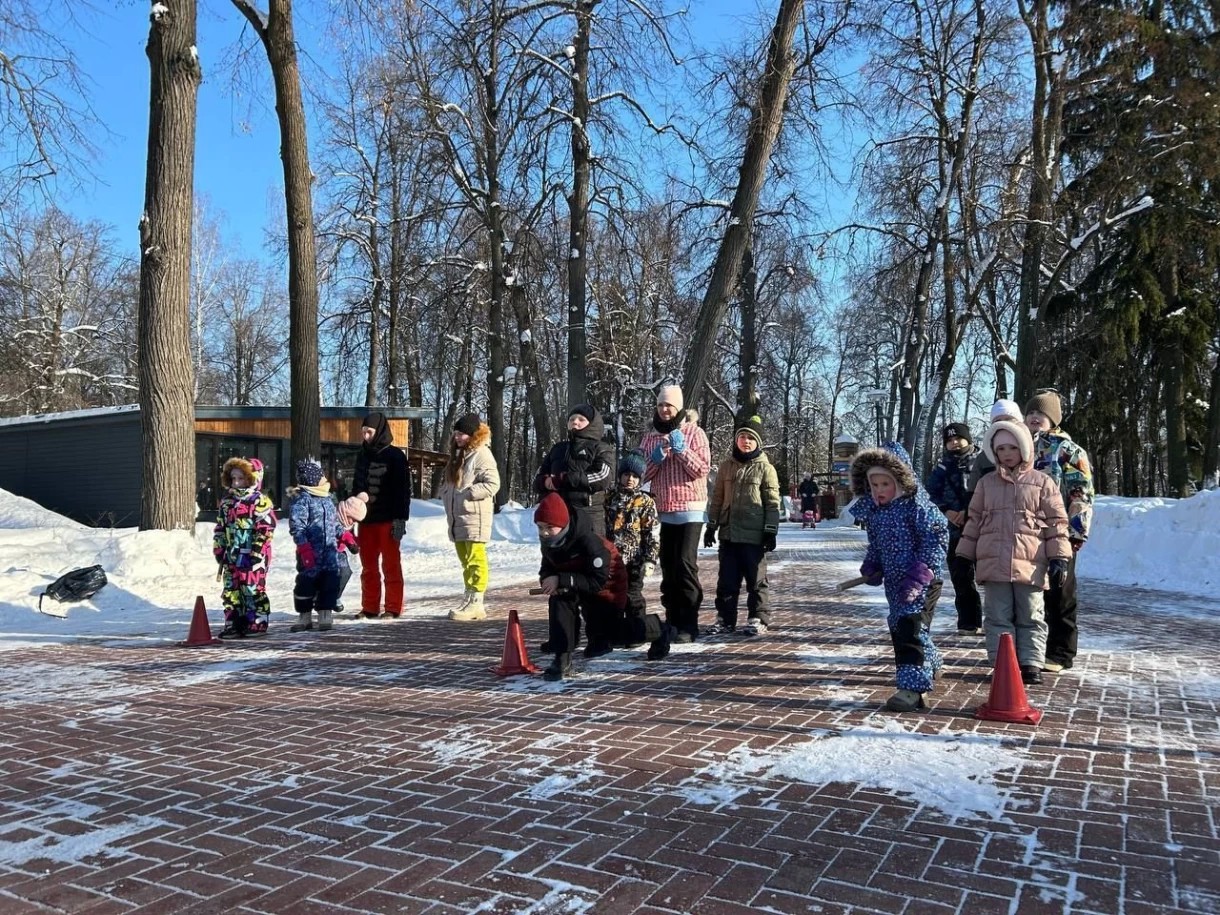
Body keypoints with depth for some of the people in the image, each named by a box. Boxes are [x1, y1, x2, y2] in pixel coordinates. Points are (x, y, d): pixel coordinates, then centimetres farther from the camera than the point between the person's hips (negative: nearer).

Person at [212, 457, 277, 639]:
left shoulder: (260, 501, -7)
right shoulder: (227, 501, 14)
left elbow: (266, 528, -12)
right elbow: (220, 528, 19)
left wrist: (257, 551, -16)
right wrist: (219, 550, 13)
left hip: (253, 555, -7)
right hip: (232, 555, 7)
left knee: (253, 589, -3)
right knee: (231, 590, 8)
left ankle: (257, 624, 5)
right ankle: (233, 624, 15)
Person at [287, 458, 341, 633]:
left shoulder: (327, 497, 15)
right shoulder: (300, 498, -9)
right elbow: (297, 526, -15)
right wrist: (304, 547, -21)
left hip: (330, 551, 7)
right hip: (310, 552, -6)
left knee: (330, 581, 3)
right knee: (307, 581, 1)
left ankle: (325, 614, 12)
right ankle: (304, 616, 14)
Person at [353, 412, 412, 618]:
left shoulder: (395, 456, -5)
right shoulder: (362, 456, 13)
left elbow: (403, 489, -9)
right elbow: (357, 487, 19)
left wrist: (400, 518, -15)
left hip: (388, 520, -6)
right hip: (366, 520, 6)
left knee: (391, 565, 0)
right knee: (368, 566, 9)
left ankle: (393, 608, 6)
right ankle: (370, 608, 17)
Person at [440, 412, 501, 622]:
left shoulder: (481, 454, -10)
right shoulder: (458, 454, 18)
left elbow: (493, 484, -18)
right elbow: (450, 482, 27)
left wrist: (467, 493, -18)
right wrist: (445, 492, 7)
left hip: (474, 516, -9)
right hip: (457, 516, 9)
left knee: (475, 559, -7)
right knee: (465, 559, 13)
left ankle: (475, 603, -5)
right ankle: (470, 600, 20)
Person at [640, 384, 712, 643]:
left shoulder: (694, 432, 0)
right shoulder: (650, 437, 12)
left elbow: (703, 468, -8)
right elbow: (642, 474, 10)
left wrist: (681, 449, -17)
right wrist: (655, 458, -8)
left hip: (689, 509, -5)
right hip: (662, 511, 5)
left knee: (685, 564, -12)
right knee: (667, 567, 8)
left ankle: (688, 625, -9)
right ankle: (672, 621, 15)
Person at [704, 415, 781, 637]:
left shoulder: (765, 468, -2)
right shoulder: (726, 466, 8)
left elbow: (772, 503, -3)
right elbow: (717, 498, 12)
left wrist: (771, 532, -7)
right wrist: (711, 526, 10)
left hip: (754, 535, -4)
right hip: (728, 533, 4)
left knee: (756, 579, 5)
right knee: (727, 579, 9)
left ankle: (758, 618, 15)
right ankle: (725, 618, 18)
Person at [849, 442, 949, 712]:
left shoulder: (916, 505, -17)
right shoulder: (873, 509, 5)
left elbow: (937, 539, -20)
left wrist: (919, 574, -26)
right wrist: (871, 567, -1)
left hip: (923, 580, -8)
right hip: (894, 581, 8)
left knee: (912, 627, -16)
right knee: (898, 628, 19)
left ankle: (912, 687, -14)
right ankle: (930, 666, 45)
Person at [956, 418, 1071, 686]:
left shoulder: (1042, 482, 4)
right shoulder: (987, 483, 12)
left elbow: (1056, 522, 2)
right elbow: (975, 521, 15)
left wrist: (1059, 556, -6)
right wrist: (965, 556, 11)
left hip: (1029, 563, -2)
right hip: (993, 562, 2)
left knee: (1031, 617, 6)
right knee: (999, 616, 4)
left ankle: (1031, 664, 12)